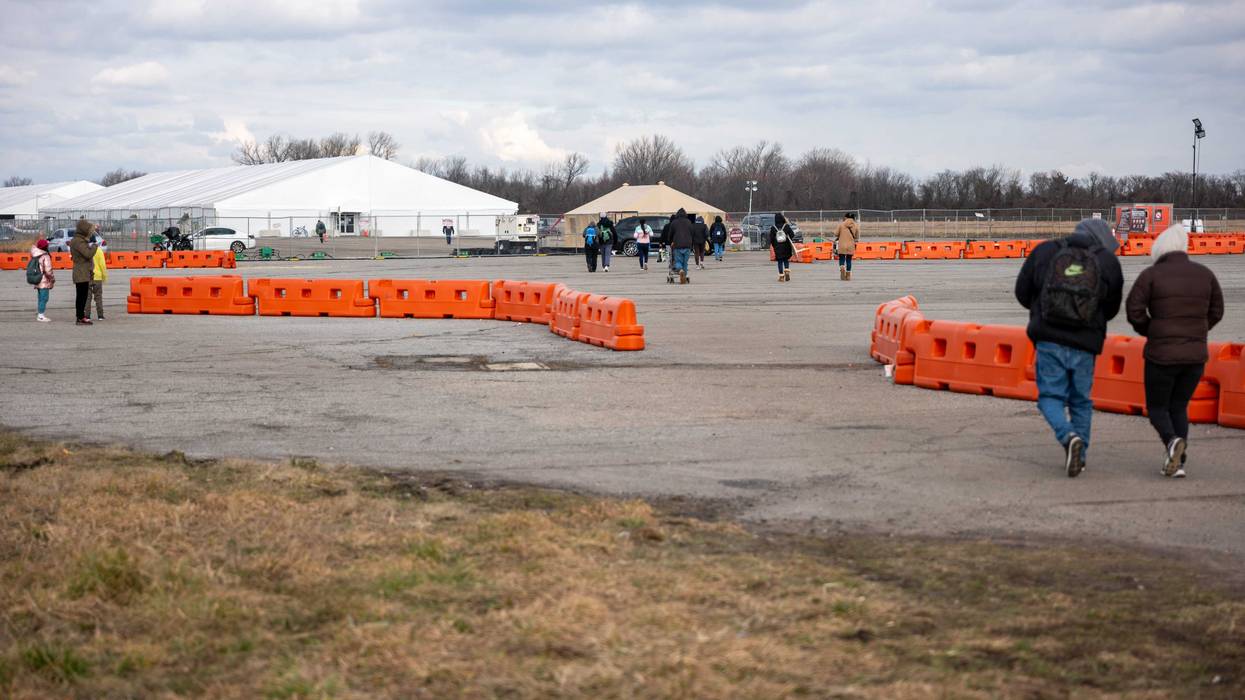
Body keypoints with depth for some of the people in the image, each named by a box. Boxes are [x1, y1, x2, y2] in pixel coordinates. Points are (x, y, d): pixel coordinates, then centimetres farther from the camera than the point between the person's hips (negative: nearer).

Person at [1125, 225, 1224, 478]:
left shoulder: (1151, 275, -7)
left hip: (1162, 355, -4)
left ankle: (1172, 442, -18)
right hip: (1195, 355, 4)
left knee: (1157, 408, 12)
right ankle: (1178, 463, 6)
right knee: (1178, 407, 19)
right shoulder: (1204, 274, 3)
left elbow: (1134, 310, -10)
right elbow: (1215, 311, 9)